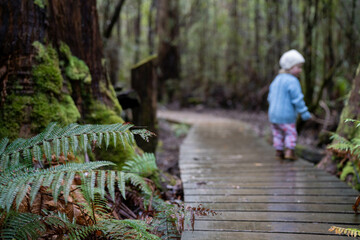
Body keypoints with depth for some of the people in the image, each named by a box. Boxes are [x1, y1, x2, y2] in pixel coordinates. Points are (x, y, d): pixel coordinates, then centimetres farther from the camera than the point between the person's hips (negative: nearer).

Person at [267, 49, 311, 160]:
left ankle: (279, 151, 19)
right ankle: (289, 151, -1)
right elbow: (297, 99, -19)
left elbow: (270, 97, 18)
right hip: (286, 116, -7)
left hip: (273, 114, 7)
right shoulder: (292, 81, -16)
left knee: (278, 134, 16)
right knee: (291, 133, 6)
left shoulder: (277, 79, 11)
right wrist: (304, 112, -13)